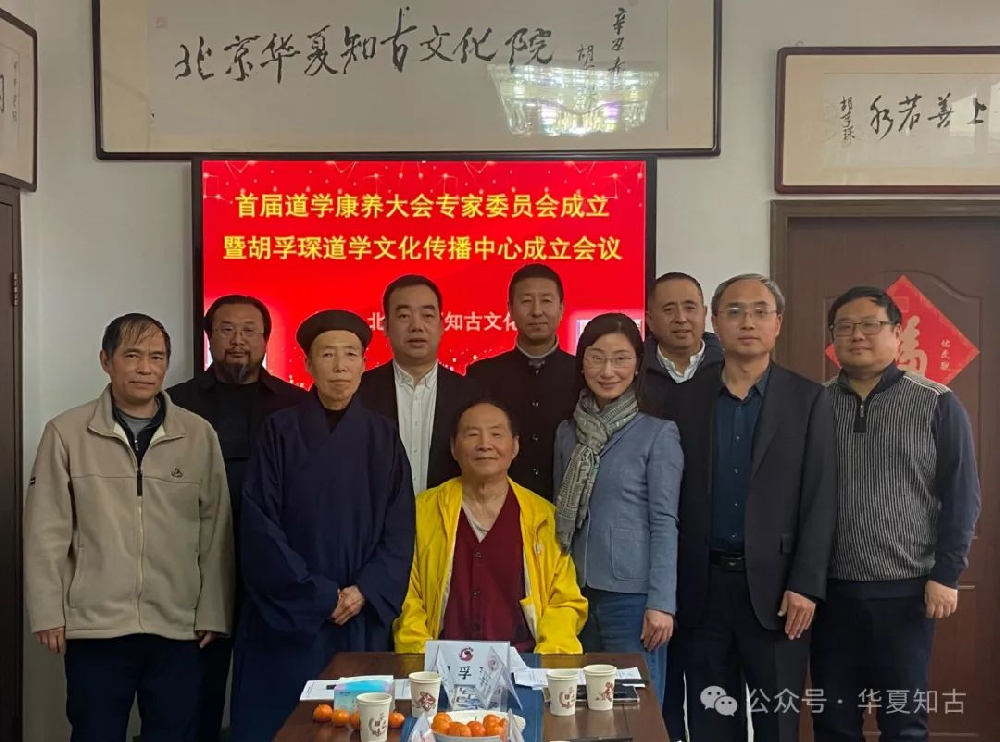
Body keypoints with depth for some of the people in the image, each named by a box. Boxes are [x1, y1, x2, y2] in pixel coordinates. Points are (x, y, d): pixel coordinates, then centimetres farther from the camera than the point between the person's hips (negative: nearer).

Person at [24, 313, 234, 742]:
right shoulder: (66, 432, -1)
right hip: (94, 627, -1)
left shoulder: (199, 435, 2)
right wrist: (47, 612, -3)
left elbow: (216, 530, 4)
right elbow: (47, 531, 0)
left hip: (178, 628, 1)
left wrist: (213, 611, 2)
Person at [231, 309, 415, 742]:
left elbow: (399, 529, 3)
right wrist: (320, 596, -10)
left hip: (363, 617, 2)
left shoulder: (383, 437, 5)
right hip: (287, 616, -1)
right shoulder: (280, 431, -2)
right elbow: (259, 524, -7)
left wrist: (364, 592, -11)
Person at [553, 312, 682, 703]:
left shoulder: (658, 433, -4)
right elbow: (561, 514, 13)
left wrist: (661, 602, -11)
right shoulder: (568, 433, 9)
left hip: (632, 594, -4)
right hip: (576, 593, 4)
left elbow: (664, 522, -7)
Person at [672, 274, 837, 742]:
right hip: (703, 583, 2)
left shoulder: (808, 400, 1)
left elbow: (821, 500, -3)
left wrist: (805, 584, -10)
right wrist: (670, 583, 1)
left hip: (775, 584, -2)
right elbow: (675, 497, 5)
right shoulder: (688, 399, 6)